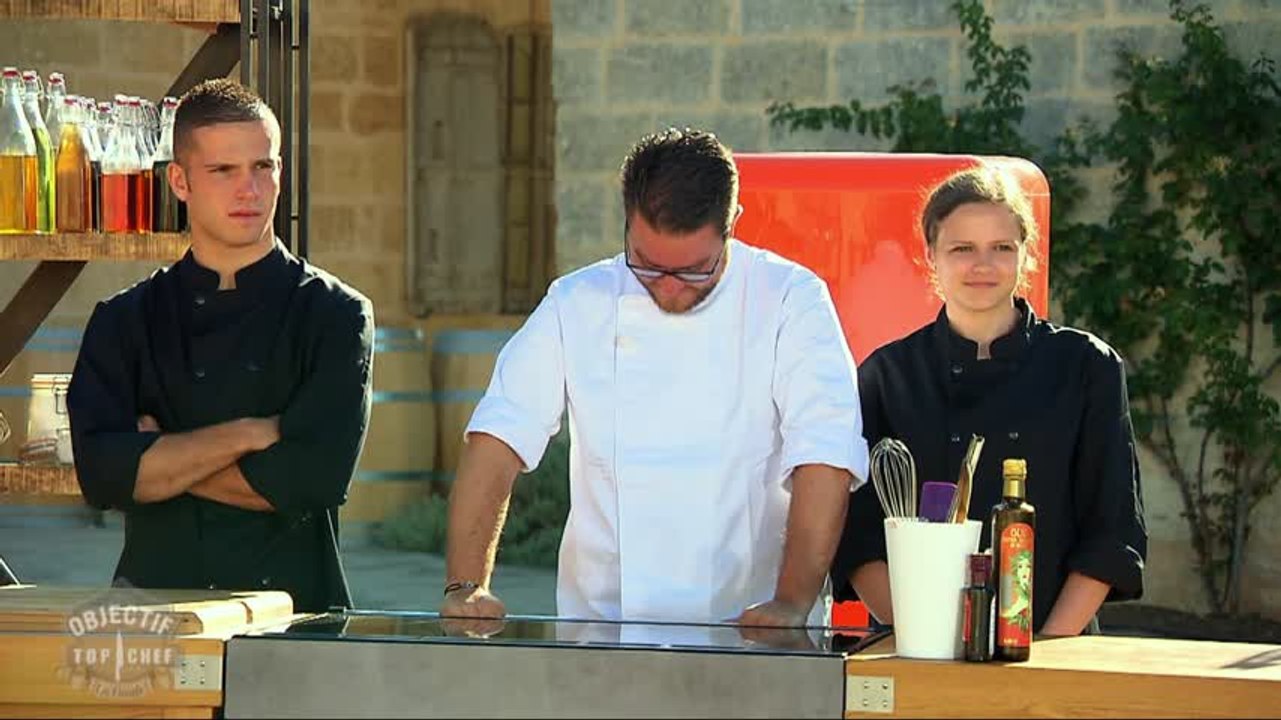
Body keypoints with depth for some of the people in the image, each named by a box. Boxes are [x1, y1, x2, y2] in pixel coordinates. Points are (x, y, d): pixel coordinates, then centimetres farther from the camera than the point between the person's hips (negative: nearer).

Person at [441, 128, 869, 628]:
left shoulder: (792, 301, -1)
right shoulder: (576, 304, 5)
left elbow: (825, 459, -9)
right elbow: (499, 439, 1)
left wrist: (792, 605, -21)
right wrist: (465, 587, -12)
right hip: (601, 622, 1)